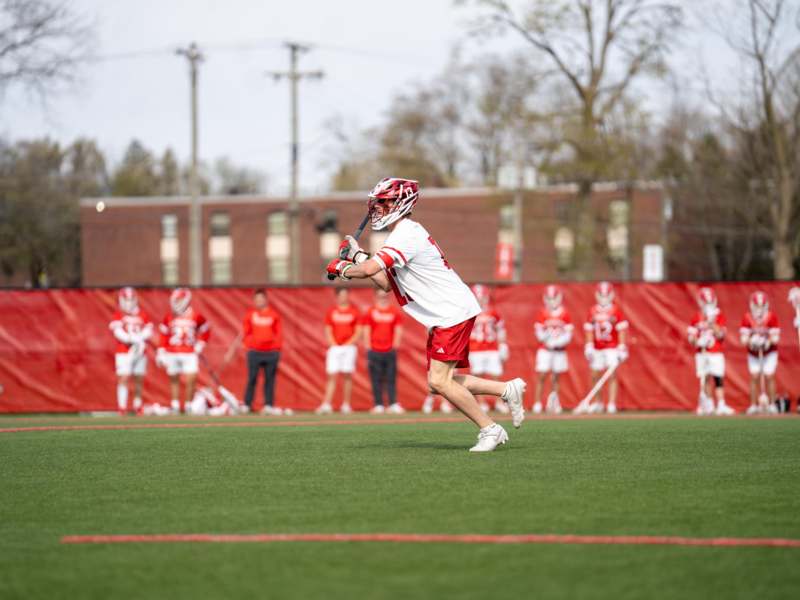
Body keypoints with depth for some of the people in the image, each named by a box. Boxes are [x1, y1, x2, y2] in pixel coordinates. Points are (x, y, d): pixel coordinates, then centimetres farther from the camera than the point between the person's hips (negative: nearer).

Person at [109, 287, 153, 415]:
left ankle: (137, 405, 20)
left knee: (139, 380, 8)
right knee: (123, 379, -9)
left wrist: (136, 338, -16)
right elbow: (119, 333, -11)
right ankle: (122, 407, -9)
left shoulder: (142, 315, 11)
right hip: (123, 353, -4)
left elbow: (148, 331, 2)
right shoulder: (118, 316, 0)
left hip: (140, 353, 4)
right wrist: (135, 339, -19)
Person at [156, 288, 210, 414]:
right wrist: (161, 354, 5)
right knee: (174, 380, 7)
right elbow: (164, 337, 8)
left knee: (190, 381, -9)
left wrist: (199, 346, 3)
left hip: (189, 354, -2)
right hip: (172, 354, 2)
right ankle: (175, 406, 15)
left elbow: (205, 331, 12)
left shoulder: (195, 317, -2)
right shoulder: (169, 317, 3)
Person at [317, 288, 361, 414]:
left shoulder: (354, 311, 6)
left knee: (347, 375, -2)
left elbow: (358, 332, 3)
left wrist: (349, 343, -8)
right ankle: (327, 405, -13)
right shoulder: (331, 311, 9)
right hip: (334, 348, 1)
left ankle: (346, 405, 3)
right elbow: (328, 331, 8)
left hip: (349, 347, -1)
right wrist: (333, 344, -5)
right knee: (332, 376, -6)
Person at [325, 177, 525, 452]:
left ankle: (490, 430, -6)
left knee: (439, 381, -15)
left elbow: (370, 269, -29)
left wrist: (342, 268, -10)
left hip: (453, 312, -10)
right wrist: (357, 255, 14)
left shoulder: (406, 235, -17)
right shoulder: (405, 233, 17)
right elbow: (387, 284, 18)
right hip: (443, 317, 10)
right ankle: (508, 390, 15)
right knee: (439, 382, 9)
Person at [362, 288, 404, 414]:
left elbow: (398, 331, 7)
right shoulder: (370, 312, 6)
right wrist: (369, 350, -3)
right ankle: (378, 405, 1)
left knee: (391, 379, -3)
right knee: (376, 379, -1)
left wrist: (395, 347, -2)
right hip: (374, 351, -1)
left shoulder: (395, 312, 9)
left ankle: (393, 404, -7)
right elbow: (366, 332, 4)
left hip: (390, 351, 1)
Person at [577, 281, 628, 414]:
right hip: (597, 349, 4)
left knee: (612, 375, -9)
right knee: (595, 376, 5)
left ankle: (612, 404, -10)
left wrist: (621, 348, -8)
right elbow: (589, 330, 11)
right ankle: (598, 403, 17)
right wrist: (589, 347, 4)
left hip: (612, 348, -4)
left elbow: (621, 330, -3)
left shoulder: (616, 311, -3)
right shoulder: (593, 311, 6)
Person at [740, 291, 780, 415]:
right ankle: (754, 405, 0)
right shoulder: (747, 319, -12)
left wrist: (768, 341, -33)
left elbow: (775, 338, -14)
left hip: (769, 353, -1)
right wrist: (751, 341, -32)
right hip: (753, 353, 1)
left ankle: (771, 404, 0)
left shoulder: (771, 318, -15)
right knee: (754, 377, -5)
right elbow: (744, 339, -12)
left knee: (769, 377, -8)